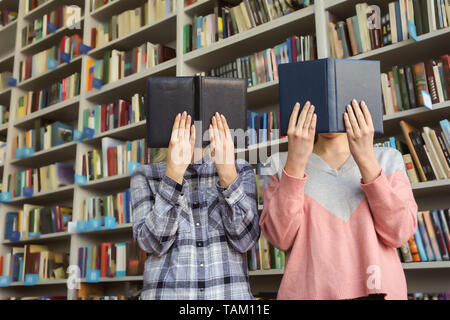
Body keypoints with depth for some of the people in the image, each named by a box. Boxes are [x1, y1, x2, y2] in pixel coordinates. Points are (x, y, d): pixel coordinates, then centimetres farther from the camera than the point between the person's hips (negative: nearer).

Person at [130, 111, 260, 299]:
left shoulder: (241, 171, 3)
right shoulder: (146, 176, 2)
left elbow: (245, 240, -9)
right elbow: (152, 242, -11)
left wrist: (227, 173, -21)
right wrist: (174, 171, -20)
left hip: (230, 292, 1)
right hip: (166, 292, 0)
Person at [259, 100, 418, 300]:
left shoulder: (388, 159, 7)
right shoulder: (281, 164, 5)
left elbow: (399, 232, -6)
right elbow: (280, 237, -8)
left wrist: (366, 160, -15)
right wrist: (295, 162, -17)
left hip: (378, 290, 1)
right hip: (308, 291, 0)